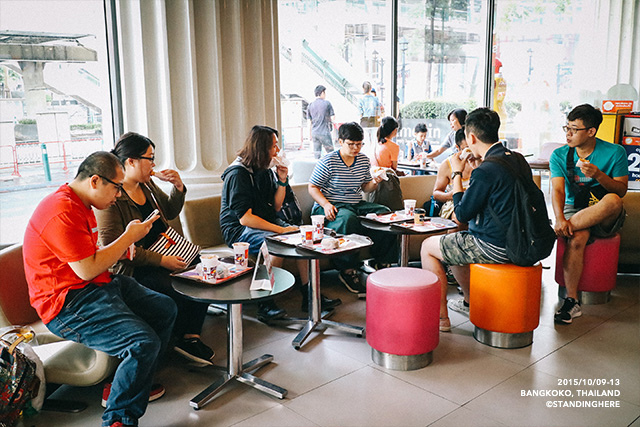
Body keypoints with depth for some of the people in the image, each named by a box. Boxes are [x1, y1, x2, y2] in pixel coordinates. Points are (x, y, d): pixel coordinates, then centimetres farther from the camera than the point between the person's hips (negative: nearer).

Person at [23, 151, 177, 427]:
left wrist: (121, 250, 8)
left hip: (98, 287, 11)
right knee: (144, 342, -26)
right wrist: (129, 236, -13)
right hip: (66, 304, -11)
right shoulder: (62, 212, -21)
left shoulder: (82, 205, 15)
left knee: (165, 309, 11)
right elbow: (87, 269, -23)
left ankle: (136, 385, 20)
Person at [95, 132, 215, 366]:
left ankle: (191, 336, -6)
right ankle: (180, 338, 0)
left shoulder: (147, 185, 9)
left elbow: (170, 212, 23)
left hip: (163, 254, 8)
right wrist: (161, 260, -24)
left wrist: (178, 187, 3)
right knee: (177, 292, -29)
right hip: (133, 270, -8)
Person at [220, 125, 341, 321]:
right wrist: (281, 230, -25)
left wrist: (282, 181, -2)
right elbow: (245, 218, -23)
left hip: (267, 223, 8)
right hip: (239, 230, -8)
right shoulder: (238, 174, -16)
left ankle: (309, 295, -8)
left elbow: (275, 207, 13)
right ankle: (265, 304, -28)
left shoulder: (265, 170, 9)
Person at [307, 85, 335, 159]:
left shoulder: (310, 106, 5)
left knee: (316, 154, 8)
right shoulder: (327, 103, -5)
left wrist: (310, 135, 14)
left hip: (314, 133, 4)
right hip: (324, 132, -4)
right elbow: (333, 118, -4)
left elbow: (309, 123, 6)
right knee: (330, 152, 6)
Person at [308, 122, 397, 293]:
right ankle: (347, 271, -30)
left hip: (357, 205, 6)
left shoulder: (363, 160, 10)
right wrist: (326, 204, -20)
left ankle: (381, 263, -7)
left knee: (384, 213, -16)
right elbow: (313, 187, -5)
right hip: (332, 207, -6)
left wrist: (374, 183, -7)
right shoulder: (328, 161, -7)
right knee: (348, 218, -38)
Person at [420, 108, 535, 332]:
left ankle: (441, 316, 9)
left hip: (495, 248, -9)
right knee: (453, 242, 30)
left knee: (428, 247, 6)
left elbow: (461, 215, -15)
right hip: (516, 242, 9)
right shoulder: (518, 160, 4)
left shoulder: (486, 171, -24)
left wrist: (457, 174, -7)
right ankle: (470, 302, 44)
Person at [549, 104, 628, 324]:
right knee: (577, 238, -34)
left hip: (606, 218, -1)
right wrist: (560, 219, -31)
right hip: (574, 210, 1)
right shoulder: (559, 155, 0)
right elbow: (558, 190, -12)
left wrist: (598, 175, -25)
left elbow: (621, 190, -5)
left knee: (613, 201, -37)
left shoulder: (615, 153, -3)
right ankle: (571, 301, -30)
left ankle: (558, 231, -30)